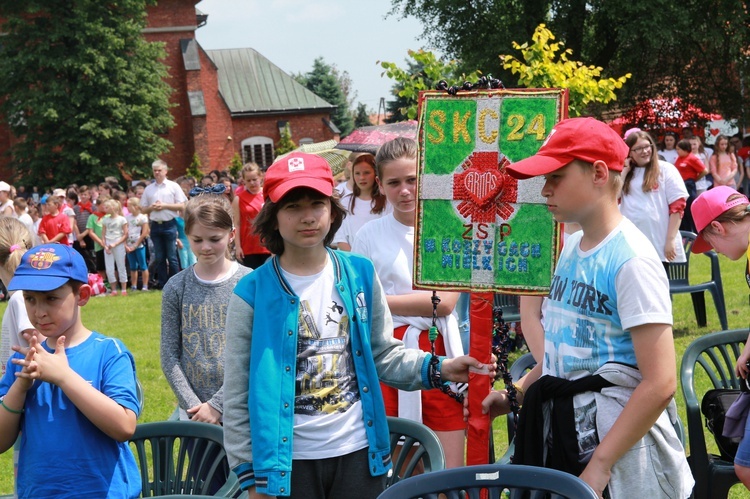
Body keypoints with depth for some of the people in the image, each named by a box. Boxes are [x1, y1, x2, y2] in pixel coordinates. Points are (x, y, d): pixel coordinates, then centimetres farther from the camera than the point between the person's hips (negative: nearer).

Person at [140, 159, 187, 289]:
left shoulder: (173, 186, 2)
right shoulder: (149, 189, 12)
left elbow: (182, 205, -3)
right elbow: (143, 209, 13)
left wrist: (165, 205, -11)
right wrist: (151, 207, -8)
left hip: (169, 225, -3)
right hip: (155, 225, 4)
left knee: (172, 257, -3)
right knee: (159, 258, 6)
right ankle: (162, 283, 11)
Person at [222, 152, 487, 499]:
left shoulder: (360, 275, 2)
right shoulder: (252, 294, -7)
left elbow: (384, 355, 11)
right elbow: (237, 395, -3)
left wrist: (438, 369, -6)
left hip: (359, 452, 2)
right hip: (289, 461, -2)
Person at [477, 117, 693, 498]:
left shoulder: (631, 260, -18)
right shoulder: (572, 247, 7)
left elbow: (660, 384, -22)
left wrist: (599, 466, -23)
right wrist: (517, 393, 8)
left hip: (616, 441, -7)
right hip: (561, 431, 7)